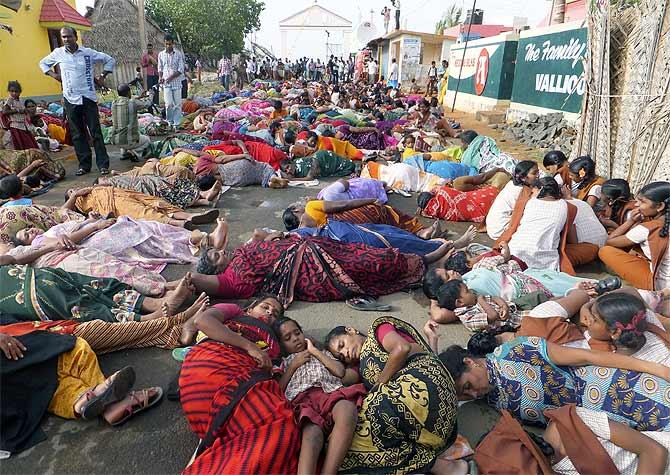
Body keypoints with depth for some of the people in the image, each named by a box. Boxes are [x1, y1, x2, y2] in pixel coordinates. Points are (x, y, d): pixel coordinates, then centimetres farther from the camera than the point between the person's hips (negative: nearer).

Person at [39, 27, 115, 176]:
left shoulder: (88, 52, 0)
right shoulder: (58, 53, 6)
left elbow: (110, 60, 11)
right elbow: (43, 63, 24)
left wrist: (102, 77, 6)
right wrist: (54, 75, 9)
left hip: (88, 98, -2)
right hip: (70, 99, 2)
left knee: (96, 132, -4)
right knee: (77, 134, 5)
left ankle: (103, 164, 0)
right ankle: (84, 165, 11)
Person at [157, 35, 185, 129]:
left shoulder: (178, 54, -2)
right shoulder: (161, 54, 6)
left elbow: (181, 69, -6)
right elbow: (160, 68, 14)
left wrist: (171, 77, -16)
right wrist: (160, 77, -6)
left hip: (176, 82, -1)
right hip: (166, 83, 1)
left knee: (177, 104, 2)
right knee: (168, 104, -5)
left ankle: (176, 124, 9)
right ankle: (169, 122, 9)